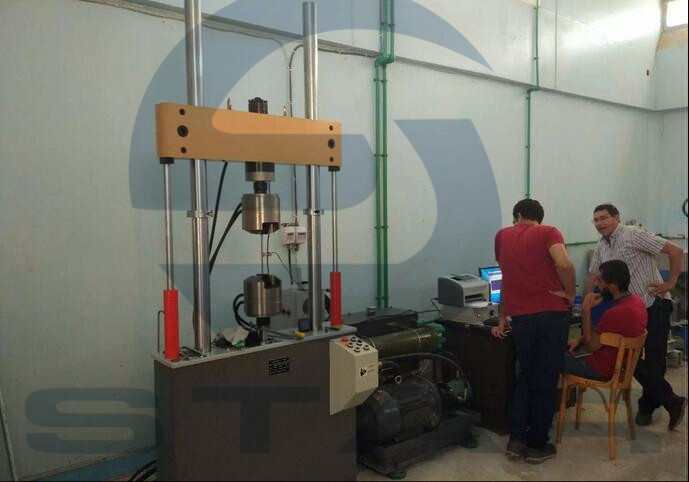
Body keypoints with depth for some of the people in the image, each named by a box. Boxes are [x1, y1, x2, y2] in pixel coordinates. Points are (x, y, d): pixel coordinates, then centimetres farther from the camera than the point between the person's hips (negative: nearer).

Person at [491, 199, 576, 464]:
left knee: (525, 378, 19)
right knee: (546, 381, 9)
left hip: (521, 318, 3)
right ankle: (537, 445, 18)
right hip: (552, 314, -2)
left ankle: (516, 440, 19)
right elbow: (564, 264, -18)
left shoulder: (502, 236, 13)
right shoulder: (548, 232, 2)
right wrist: (570, 294, -1)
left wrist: (502, 318, 25)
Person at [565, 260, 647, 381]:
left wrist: (586, 309, -18)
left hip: (602, 369, -9)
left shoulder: (615, 313, -31)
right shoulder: (636, 301, -1)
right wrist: (580, 339, 2)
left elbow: (591, 345, -18)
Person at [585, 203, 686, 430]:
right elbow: (592, 277, 13)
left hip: (654, 306, -7)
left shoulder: (634, 235, -15)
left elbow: (676, 251, -15)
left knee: (654, 360, -1)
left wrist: (671, 283, -14)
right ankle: (672, 402, 19)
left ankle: (647, 406, 15)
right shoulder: (601, 247, 7)